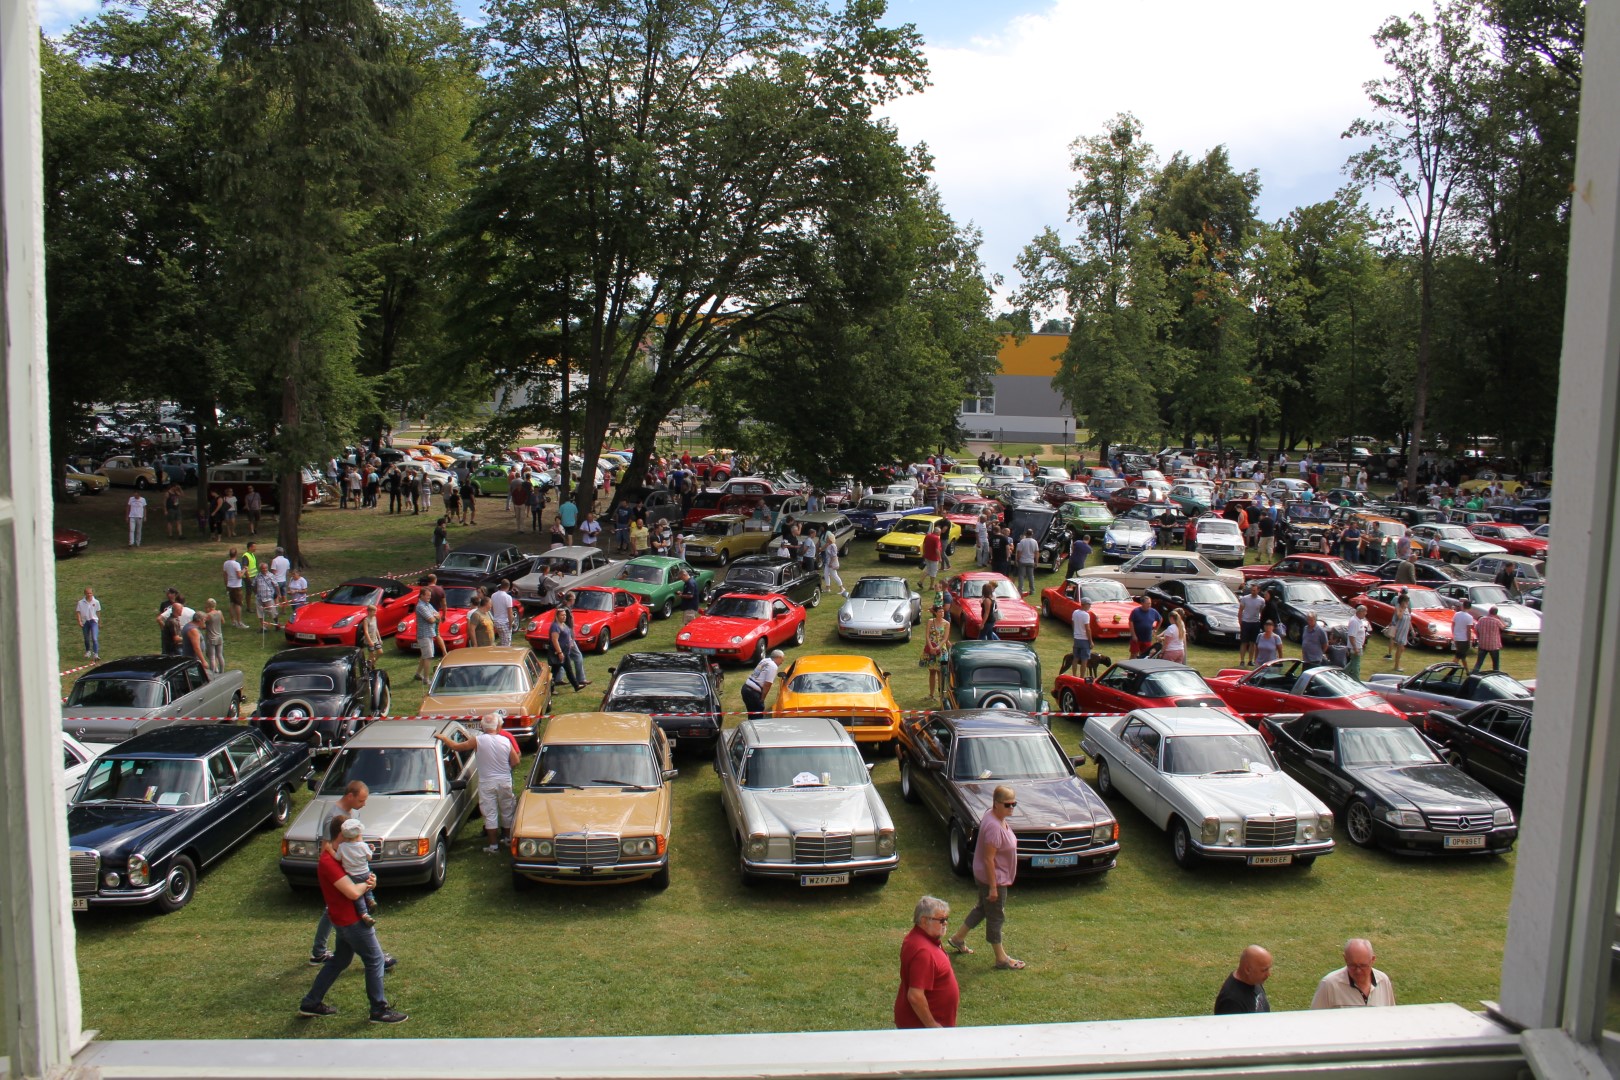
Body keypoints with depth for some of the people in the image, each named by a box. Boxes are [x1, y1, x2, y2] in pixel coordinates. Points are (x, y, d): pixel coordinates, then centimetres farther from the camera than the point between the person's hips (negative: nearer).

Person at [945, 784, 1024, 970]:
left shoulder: (995, 817, 0)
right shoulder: (993, 827, -31)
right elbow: (988, 859, -27)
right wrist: (993, 887, -22)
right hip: (993, 878, -10)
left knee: (983, 908, 25)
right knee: (996, 917, 5)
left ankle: (958, 937, 40)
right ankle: (1001, 959, 20)